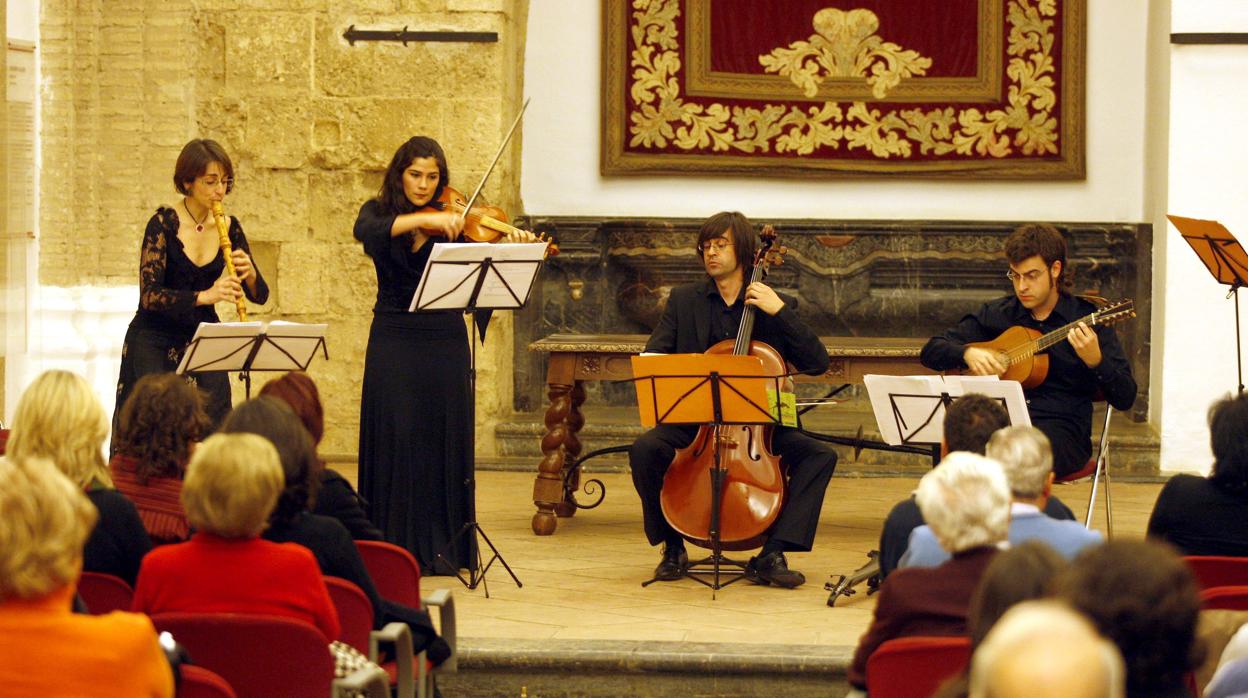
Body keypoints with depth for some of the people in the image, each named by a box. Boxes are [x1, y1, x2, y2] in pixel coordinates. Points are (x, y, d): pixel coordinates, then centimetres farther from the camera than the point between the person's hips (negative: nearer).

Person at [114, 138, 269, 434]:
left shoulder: (229, 227, 1)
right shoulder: (164, 223, -13)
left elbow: (260, 295, 4)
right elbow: (149, 294, -22)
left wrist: (249, 273, -19)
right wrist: (204, 296, -35)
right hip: (155, 341, -4)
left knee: (214, 422, -9)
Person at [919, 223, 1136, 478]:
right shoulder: (995, 314, 13)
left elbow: (1125, 399, -3)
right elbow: (930, 351, 16)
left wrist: (1095, 360, -23)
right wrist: (968, 354, -5)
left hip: (1061, 429, -3)